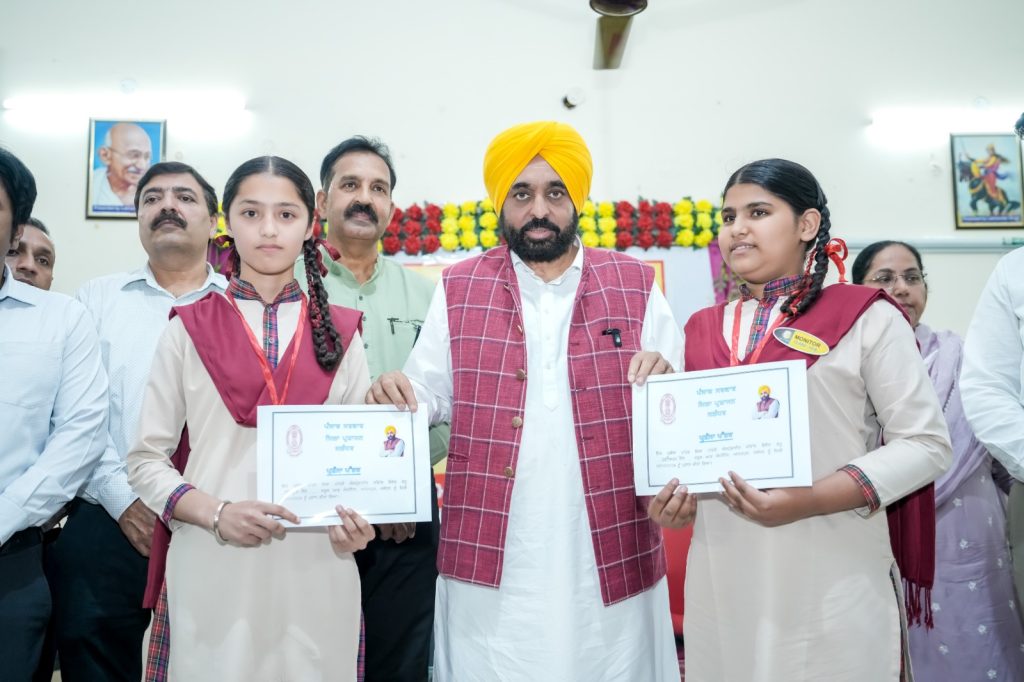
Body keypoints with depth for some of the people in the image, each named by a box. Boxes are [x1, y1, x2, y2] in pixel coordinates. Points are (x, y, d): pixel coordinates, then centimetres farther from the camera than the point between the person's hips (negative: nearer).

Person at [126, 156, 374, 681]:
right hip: (211, 571, -1)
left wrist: (355, 520, -12)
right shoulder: (189, 329, 4)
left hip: (316, 569, 1)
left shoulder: (339, 333, 7)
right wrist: (216, 513, -14)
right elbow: (146, 460, 3)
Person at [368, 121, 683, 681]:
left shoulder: (635, 284, 4)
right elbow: (431, 395, 4)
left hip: (610, 560, 1)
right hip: (490, 563, 0)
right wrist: (396, 394, -16)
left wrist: (664, 383, -17)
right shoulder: (459, 289, 6)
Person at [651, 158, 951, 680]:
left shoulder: (867, 318, -3)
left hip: (834, 584, -3)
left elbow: (925, 443, -6)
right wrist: (672, 497, -5)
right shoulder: (702, 330, 9)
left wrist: (811, 500, -18)